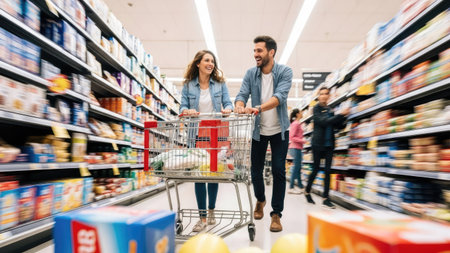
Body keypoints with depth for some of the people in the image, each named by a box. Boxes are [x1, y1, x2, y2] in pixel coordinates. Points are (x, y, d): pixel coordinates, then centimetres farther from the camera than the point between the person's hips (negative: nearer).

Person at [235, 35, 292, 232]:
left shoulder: (284, 72, -10)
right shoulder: (250, 74, -1)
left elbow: (280, 96, -26)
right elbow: (242, 94, -11)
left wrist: (259, 108, -43)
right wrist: (240, 105, -35)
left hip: (279, 130, -2)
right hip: (258, 129, 3)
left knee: (278, 171, -2)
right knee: (256, 169, 10)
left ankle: (276, 214, 12)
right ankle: (260, 200, 39)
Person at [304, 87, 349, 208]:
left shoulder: (330, 110, 13)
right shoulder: (316, 108, -2)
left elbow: (337, 126, 9)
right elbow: (324, 122, -17)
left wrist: (343, 117, -8)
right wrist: (340, 115, -17)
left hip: (329, 144, 5)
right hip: (318, 143, -5)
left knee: (328, 170, 1)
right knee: (316, 169, 1)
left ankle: (326, 198, 5)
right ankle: (307, 191, 22)